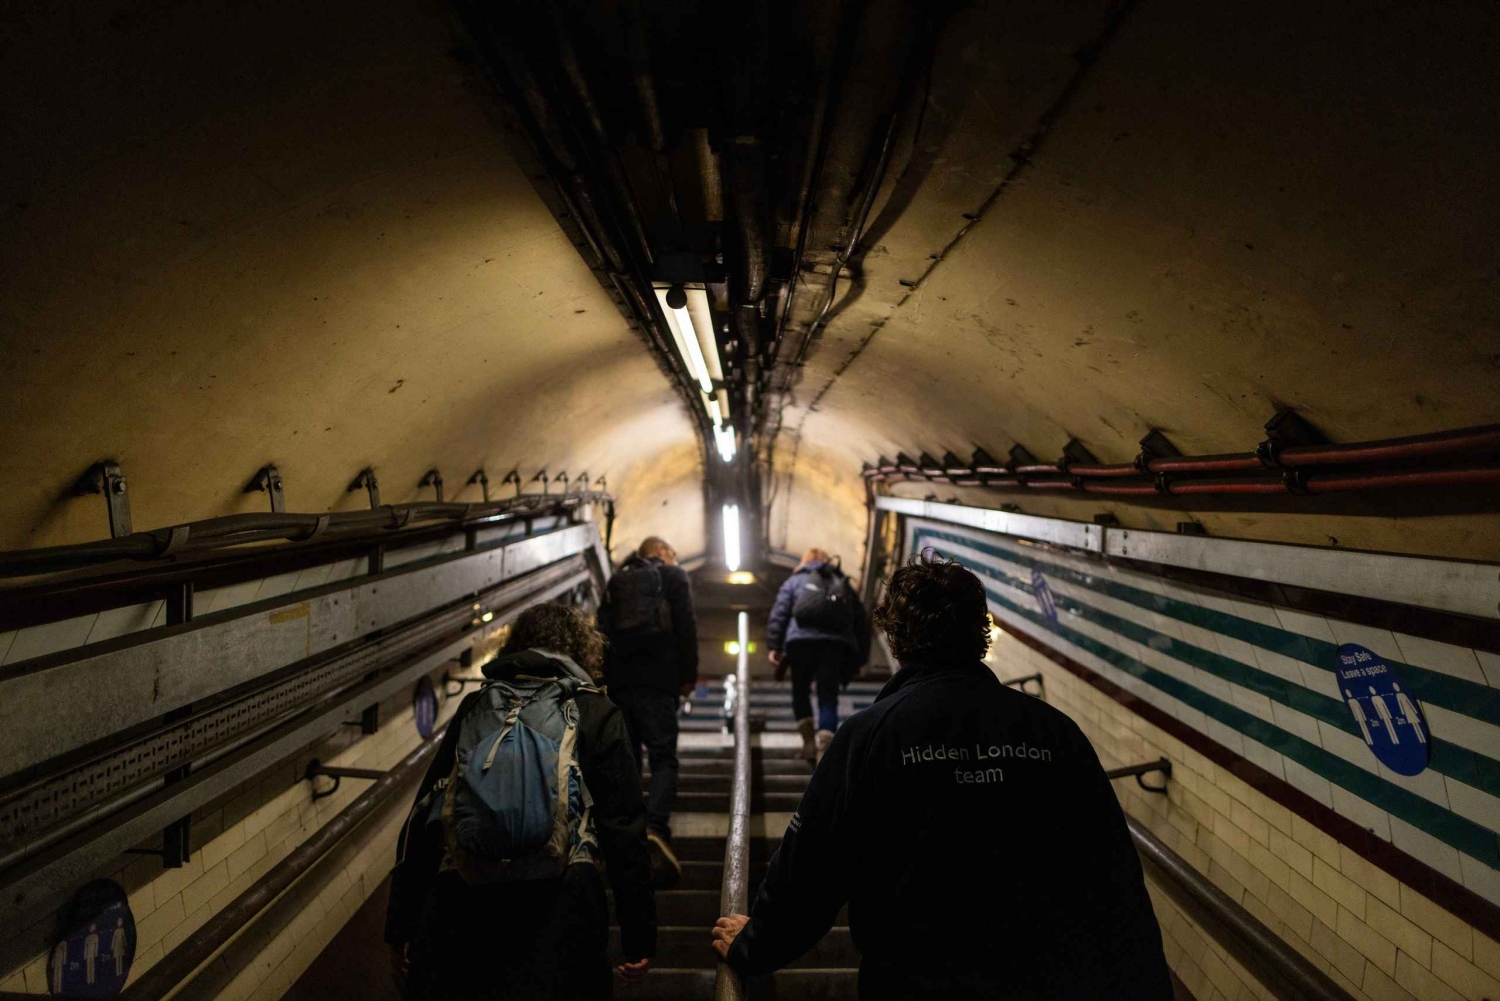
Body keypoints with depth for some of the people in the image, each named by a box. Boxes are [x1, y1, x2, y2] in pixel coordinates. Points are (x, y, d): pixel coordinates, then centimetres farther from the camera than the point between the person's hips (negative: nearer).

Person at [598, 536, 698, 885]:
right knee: (663, 758, -5)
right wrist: (689, 676, 0)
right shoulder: (673, 576, 7)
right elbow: (686, 627, -4)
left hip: (617, 679, 5)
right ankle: (655, 828, -26)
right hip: (656, 679, -4)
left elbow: (603, 630, 18)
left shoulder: (616, 581, 21)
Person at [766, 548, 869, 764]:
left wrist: (774, 646, 5)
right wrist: (859, 659, 26)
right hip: (837, 644, 1)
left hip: (802, 641, -1)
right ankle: (824, 747, -13)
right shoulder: (844, 584, 27)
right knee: (828, 699, 2)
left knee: (801, 691, 17)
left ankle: (809, 741, 11)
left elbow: (779, 613, 7)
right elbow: (861, 622, 24)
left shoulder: (795, 581, 22)